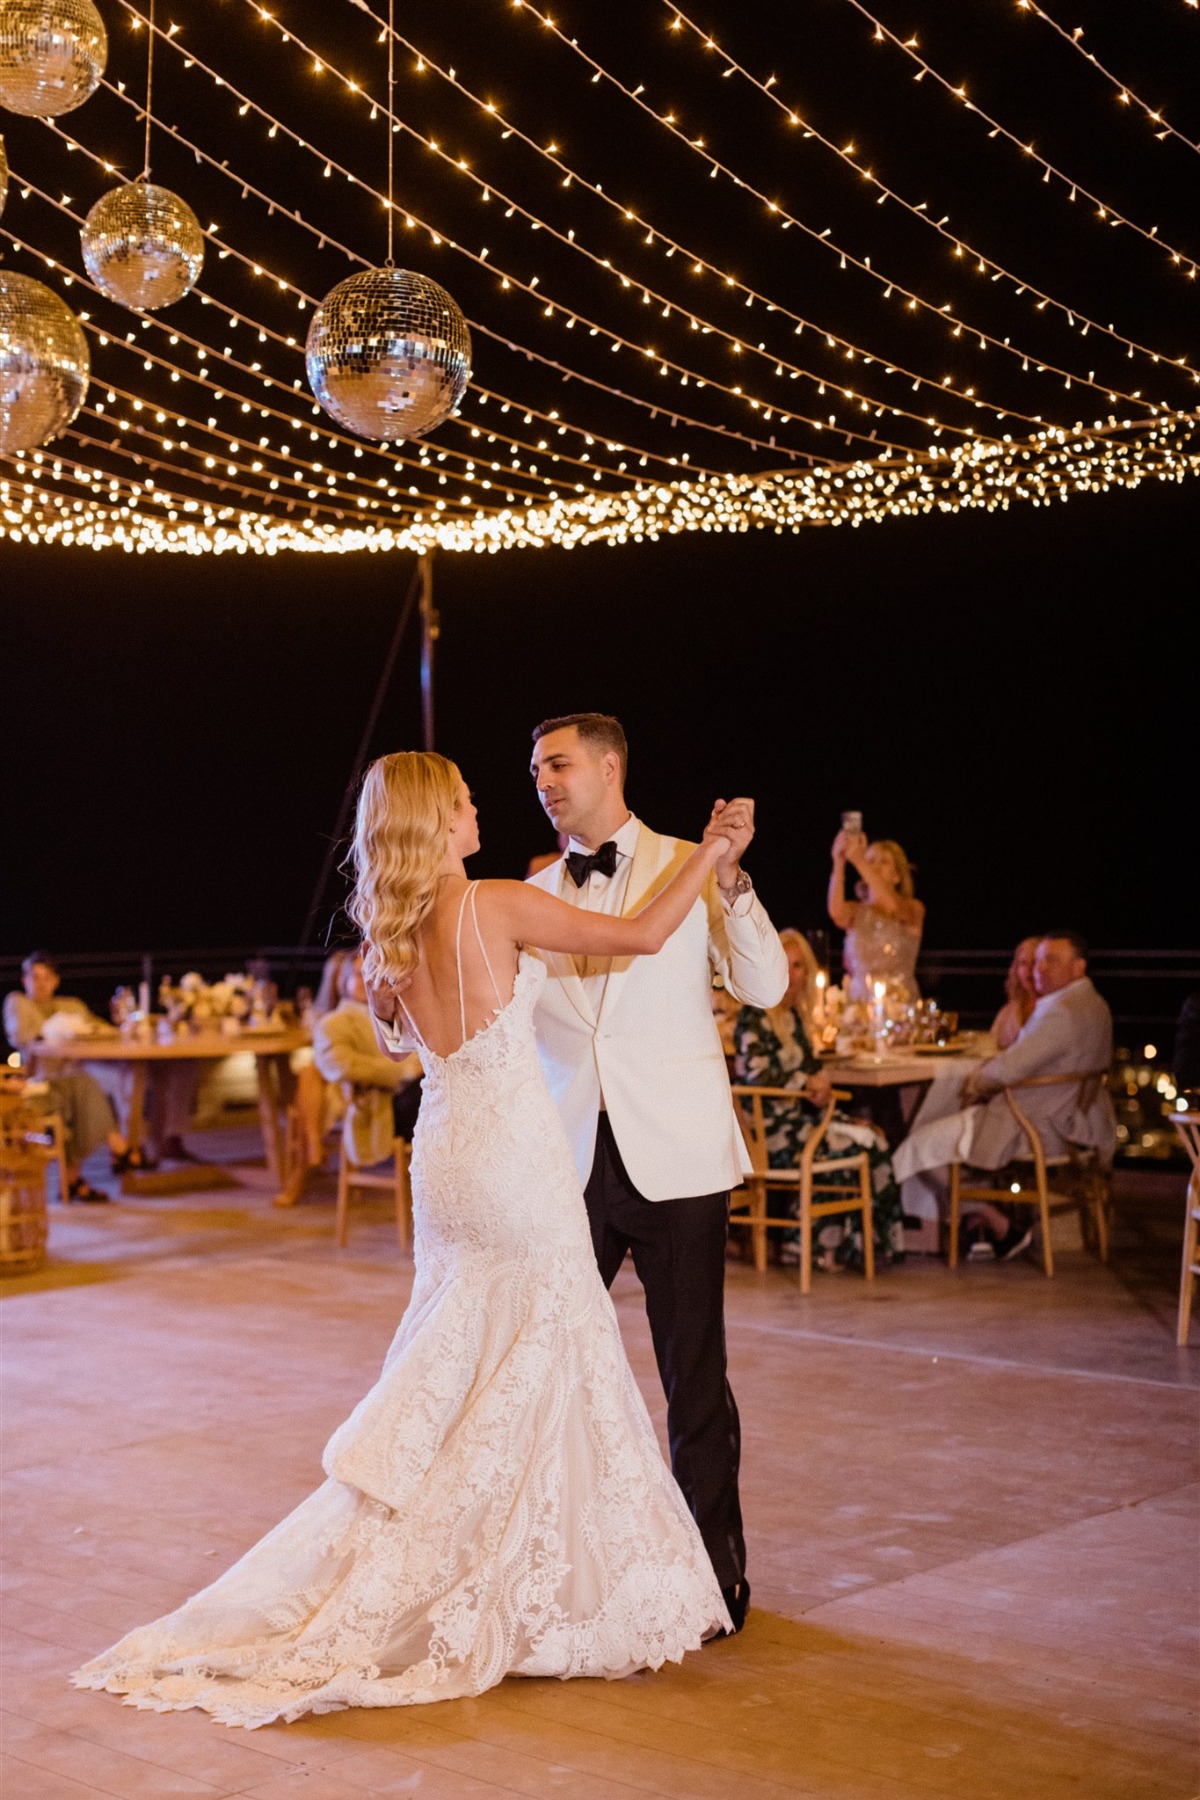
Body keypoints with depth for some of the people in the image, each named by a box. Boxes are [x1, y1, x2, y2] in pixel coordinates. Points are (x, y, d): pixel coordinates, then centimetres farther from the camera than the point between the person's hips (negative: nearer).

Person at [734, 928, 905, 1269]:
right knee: (863, 1144, -12)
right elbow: (754, 1075, -20)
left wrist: (819, 1088, 3)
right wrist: (807, 1083, -10)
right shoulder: (756, 1016, -11)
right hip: (772, 1127, -8)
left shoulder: (795, 1014, 15)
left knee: (873, 1135, -6)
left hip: (799, 1116, 8)